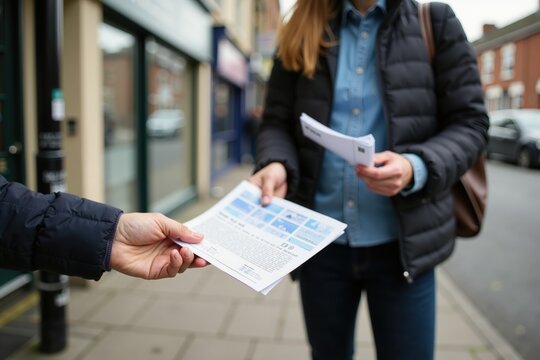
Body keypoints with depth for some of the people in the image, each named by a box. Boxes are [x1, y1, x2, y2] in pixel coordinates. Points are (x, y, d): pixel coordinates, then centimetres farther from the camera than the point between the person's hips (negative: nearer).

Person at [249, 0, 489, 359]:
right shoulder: (302, 33, 6)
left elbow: (469, 123, -1)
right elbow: (277, 122, 5)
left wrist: (416, 168, -21)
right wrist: (276, 163, -17)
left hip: (401, 242, -1)